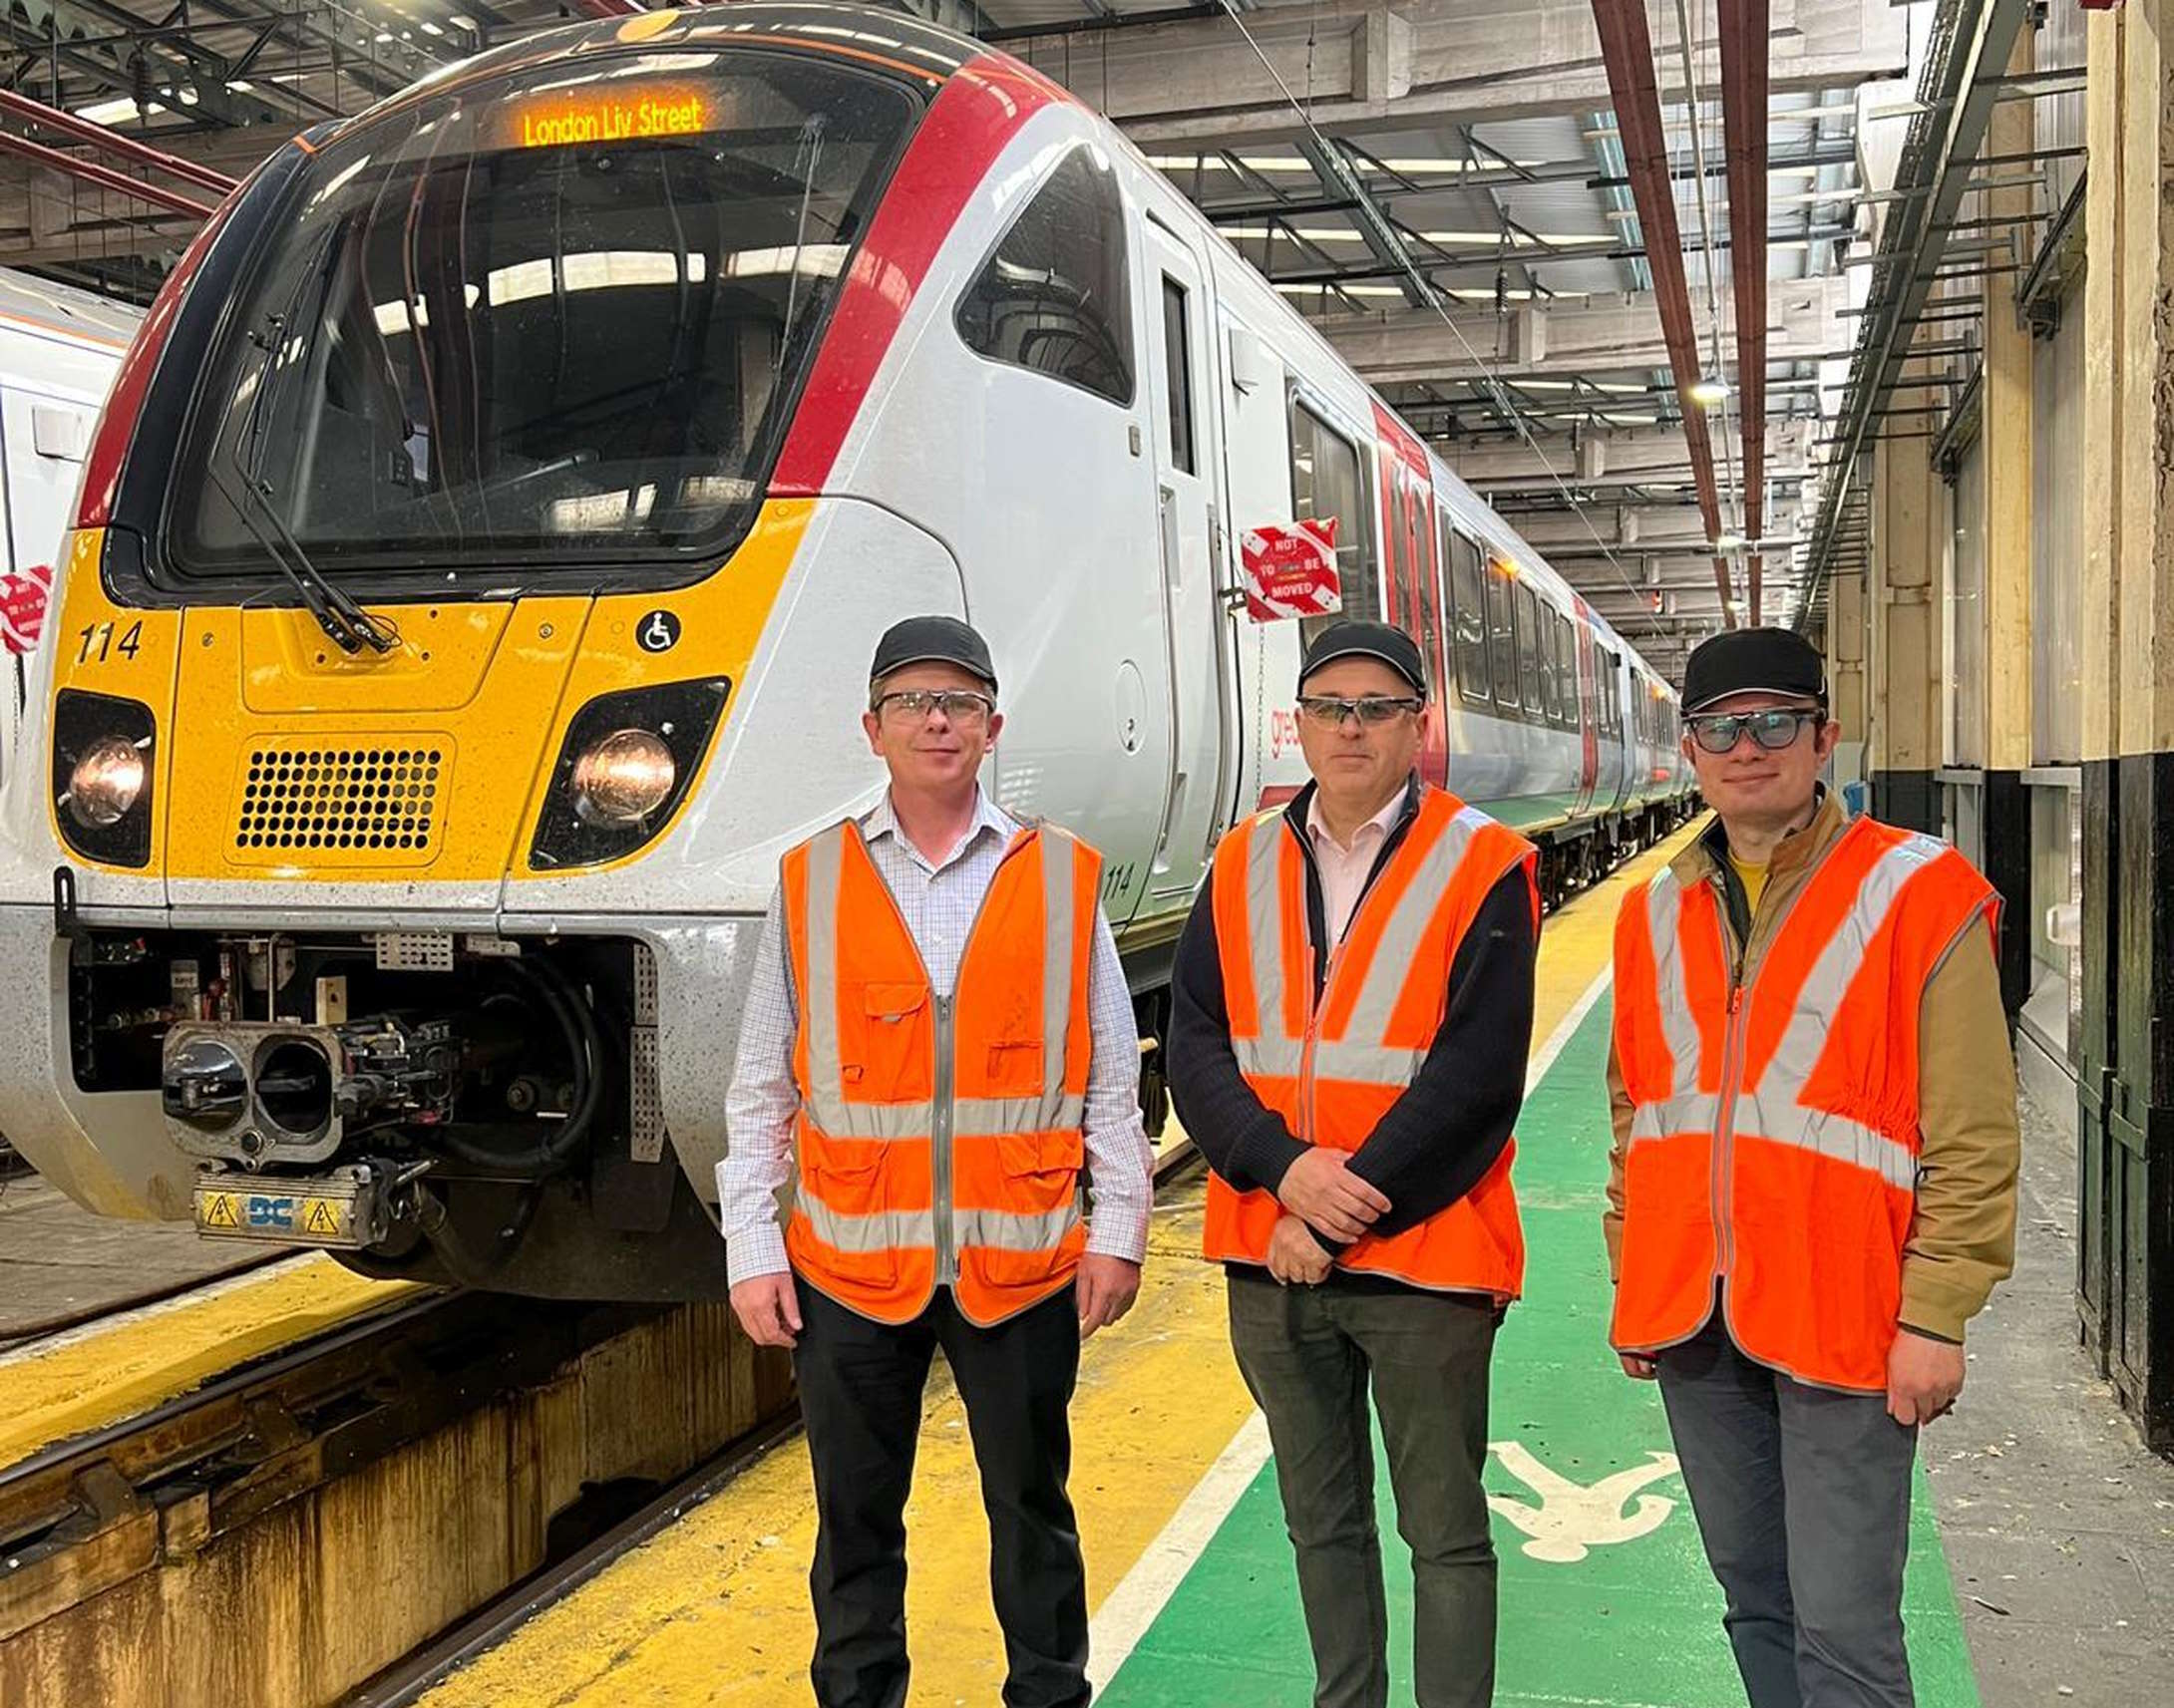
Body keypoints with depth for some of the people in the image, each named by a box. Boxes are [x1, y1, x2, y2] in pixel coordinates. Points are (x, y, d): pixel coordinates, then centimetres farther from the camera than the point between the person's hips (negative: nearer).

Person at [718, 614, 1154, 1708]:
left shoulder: (1062, 880, 2)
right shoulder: (809, 886, 3)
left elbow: (1112, 1076, 5)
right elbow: (759, 1092, 5)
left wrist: (1116, 1231, 0)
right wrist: (751, 1251, 0)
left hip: (1024, 1264, 0)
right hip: (849, 1267, 1)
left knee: (1032, 1505, 13)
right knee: (856, 1518, 12)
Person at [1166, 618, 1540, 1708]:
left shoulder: (1483, 870, -6)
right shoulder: (1243, 866, 6)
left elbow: (1476, 1075, -14)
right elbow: (1195, 1046, 0)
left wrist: (1335, 1223, -16)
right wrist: (1285, 1169, -17)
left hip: (1422, 1260, -4)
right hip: (1272, 1261, 4)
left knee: (1444, 1534, 8)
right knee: (1321, 1523, 19)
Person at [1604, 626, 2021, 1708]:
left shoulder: (1917, 896, -6)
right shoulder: (1655, 912, 10)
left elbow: (1973, 1135, -8)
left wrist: (1935, 1319, -11)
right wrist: (1632, 1284, 15)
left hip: (1842, 1326, -5)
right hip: (1692, 1323, 5)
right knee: (1754, 1598, 17)